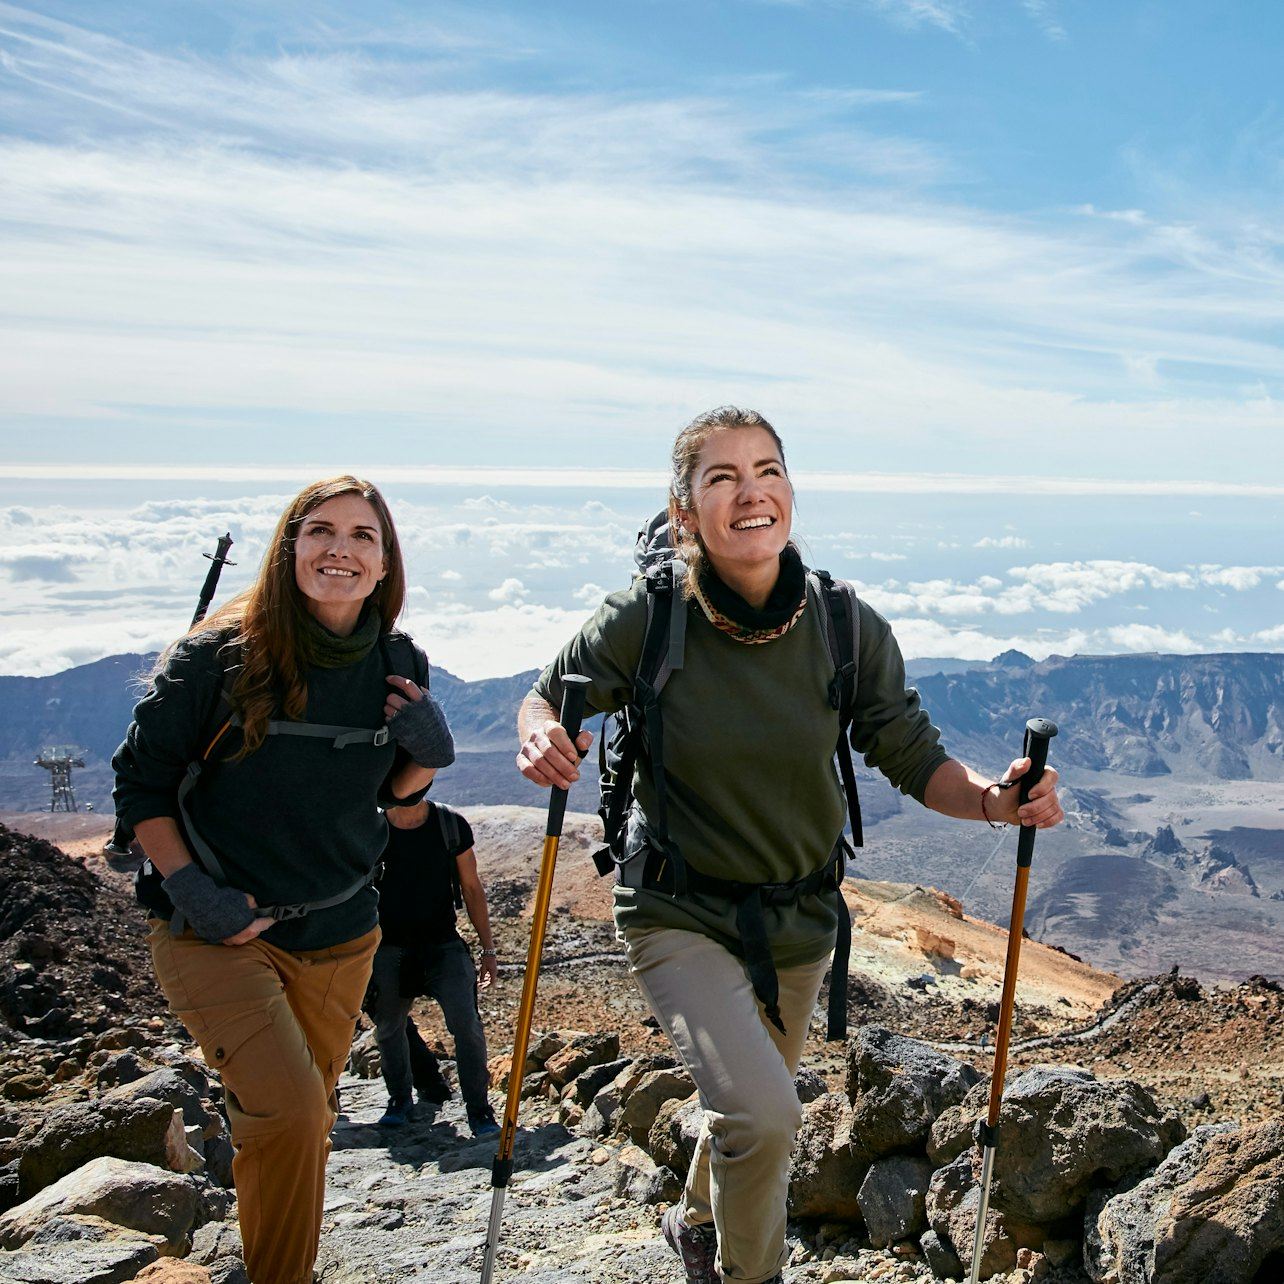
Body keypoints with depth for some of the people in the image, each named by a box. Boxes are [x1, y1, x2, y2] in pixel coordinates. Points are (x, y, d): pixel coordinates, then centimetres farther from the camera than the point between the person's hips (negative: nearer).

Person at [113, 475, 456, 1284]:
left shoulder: (399, 666, -3)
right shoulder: (220, 655, -15)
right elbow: (141, 780, -7)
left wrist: (430, 750, -12)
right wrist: (189, 889, -17)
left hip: (339, 935, 4)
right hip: (213, 929, -4)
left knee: (298, 1120, 18)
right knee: (290, 1113, -19)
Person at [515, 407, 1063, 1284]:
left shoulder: (848, 628, -13)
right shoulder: (648, 620, -19)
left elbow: (914, 758, -6)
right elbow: (548, 696, -5)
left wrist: (994, 799, -27)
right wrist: (544, 740, -29)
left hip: (799, 916, 4)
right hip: (680, 913, -4)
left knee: (753, 1109, 24)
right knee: (764, 1113, -23)